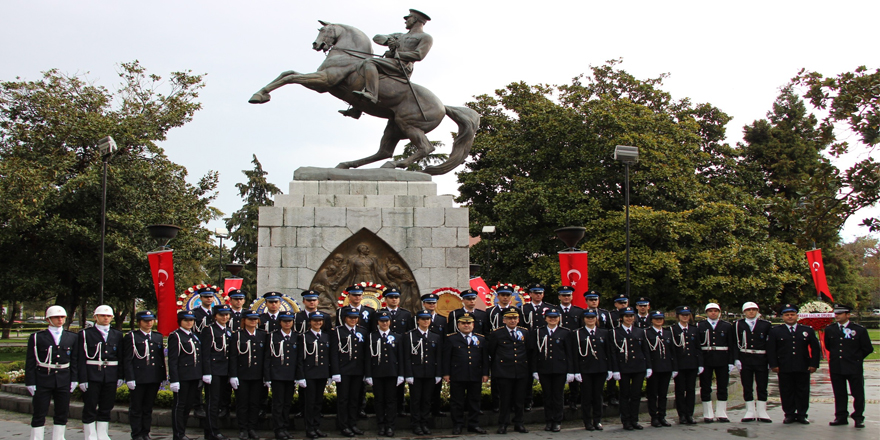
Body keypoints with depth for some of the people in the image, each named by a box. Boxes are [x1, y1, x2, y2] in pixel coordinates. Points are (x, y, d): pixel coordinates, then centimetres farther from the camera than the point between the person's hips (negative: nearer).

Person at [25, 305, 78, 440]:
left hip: (64, 381, 3)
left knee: (62, 414, 7)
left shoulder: (71, 337, 7)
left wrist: (74, 380, 4)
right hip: (42, 381, -3)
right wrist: (30, 382, -6)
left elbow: (74, 360, 10)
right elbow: (30, 362, -2)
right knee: (39, 414, 0)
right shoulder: (37, 337, -1)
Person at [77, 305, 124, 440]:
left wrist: (120, 376, 3)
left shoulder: (117, 335, 11)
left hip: (111, 377, 3)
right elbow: (81, 359, -5)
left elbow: (121, 357, 11)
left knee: (106, 408, 9)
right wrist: (82, 379, -11)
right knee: (90, 408, 0)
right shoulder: (85, 334, 0)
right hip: (92, 377, -3)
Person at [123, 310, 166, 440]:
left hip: (154, 379, 4)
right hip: (138, 379, -4)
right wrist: (130, 379, -13)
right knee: (136, 408, 3)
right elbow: (127, 360, -6)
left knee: (148, 408, 10)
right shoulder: (131, 337, -2)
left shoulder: (158, 337, 13)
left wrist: (163, 377, 10)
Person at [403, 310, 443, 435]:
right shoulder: (410, 335, 0)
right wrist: (408, 374, -10)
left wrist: (438, 374, 4)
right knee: (415, 400, 1)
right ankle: (416, 425, 9)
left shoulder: (436, 337, 11)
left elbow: (438, 357, 11)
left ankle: (424, 424, 15)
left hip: (430, 374, 3)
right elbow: (407, 357, -4)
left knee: (427, 400, 7)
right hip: (415, 373, -3)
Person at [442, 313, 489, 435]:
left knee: (474, 401, 8)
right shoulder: (451, 339, 4)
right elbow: (446, 358, 1)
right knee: (457, 402, 2)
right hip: (457, 377, -3)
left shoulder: (481, 339, 12)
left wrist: (485, 373, 6)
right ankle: (457, 425, 11)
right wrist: (446, 373, -5)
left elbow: (485, 358, 12)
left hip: (476, 376, 3)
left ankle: (474, 424, 17)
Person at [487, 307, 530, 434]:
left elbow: (529, 351, 16)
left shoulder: (525, 332, 10)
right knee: (505, 400, 1)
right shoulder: (496, 333, 1)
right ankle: (503, 424, 9)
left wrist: (527, 366, 13)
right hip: (504, 372, -3)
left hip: (522, 371, 3)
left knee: (519, 399, 7)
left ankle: (518, 423, 18)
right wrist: (497, 364, 13)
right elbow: (491, 352, 9)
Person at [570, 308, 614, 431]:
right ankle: (587, 422, 11)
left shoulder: (604, 333, 9)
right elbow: (575, 354, -4)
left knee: (598, 395, 8)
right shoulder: (577, 333, -1)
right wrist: (576, 371, -9)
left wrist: (610, 369, 4)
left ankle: (597, 421, 17)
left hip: (601, 369, 3)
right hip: (585, 369, -3)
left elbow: (608, 352, 10)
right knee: (586, 396, 2)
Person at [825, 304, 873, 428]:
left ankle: (858, 418, 13)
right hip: (836, 368, 3)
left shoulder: (859, 330, -5)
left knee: (858, 394, 3)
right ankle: (841, 417, 15)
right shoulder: (829, 330, 5)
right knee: (839, 394, 8)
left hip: (854, 368, -3)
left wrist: (857, 358, 7)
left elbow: (868, 349, 2)